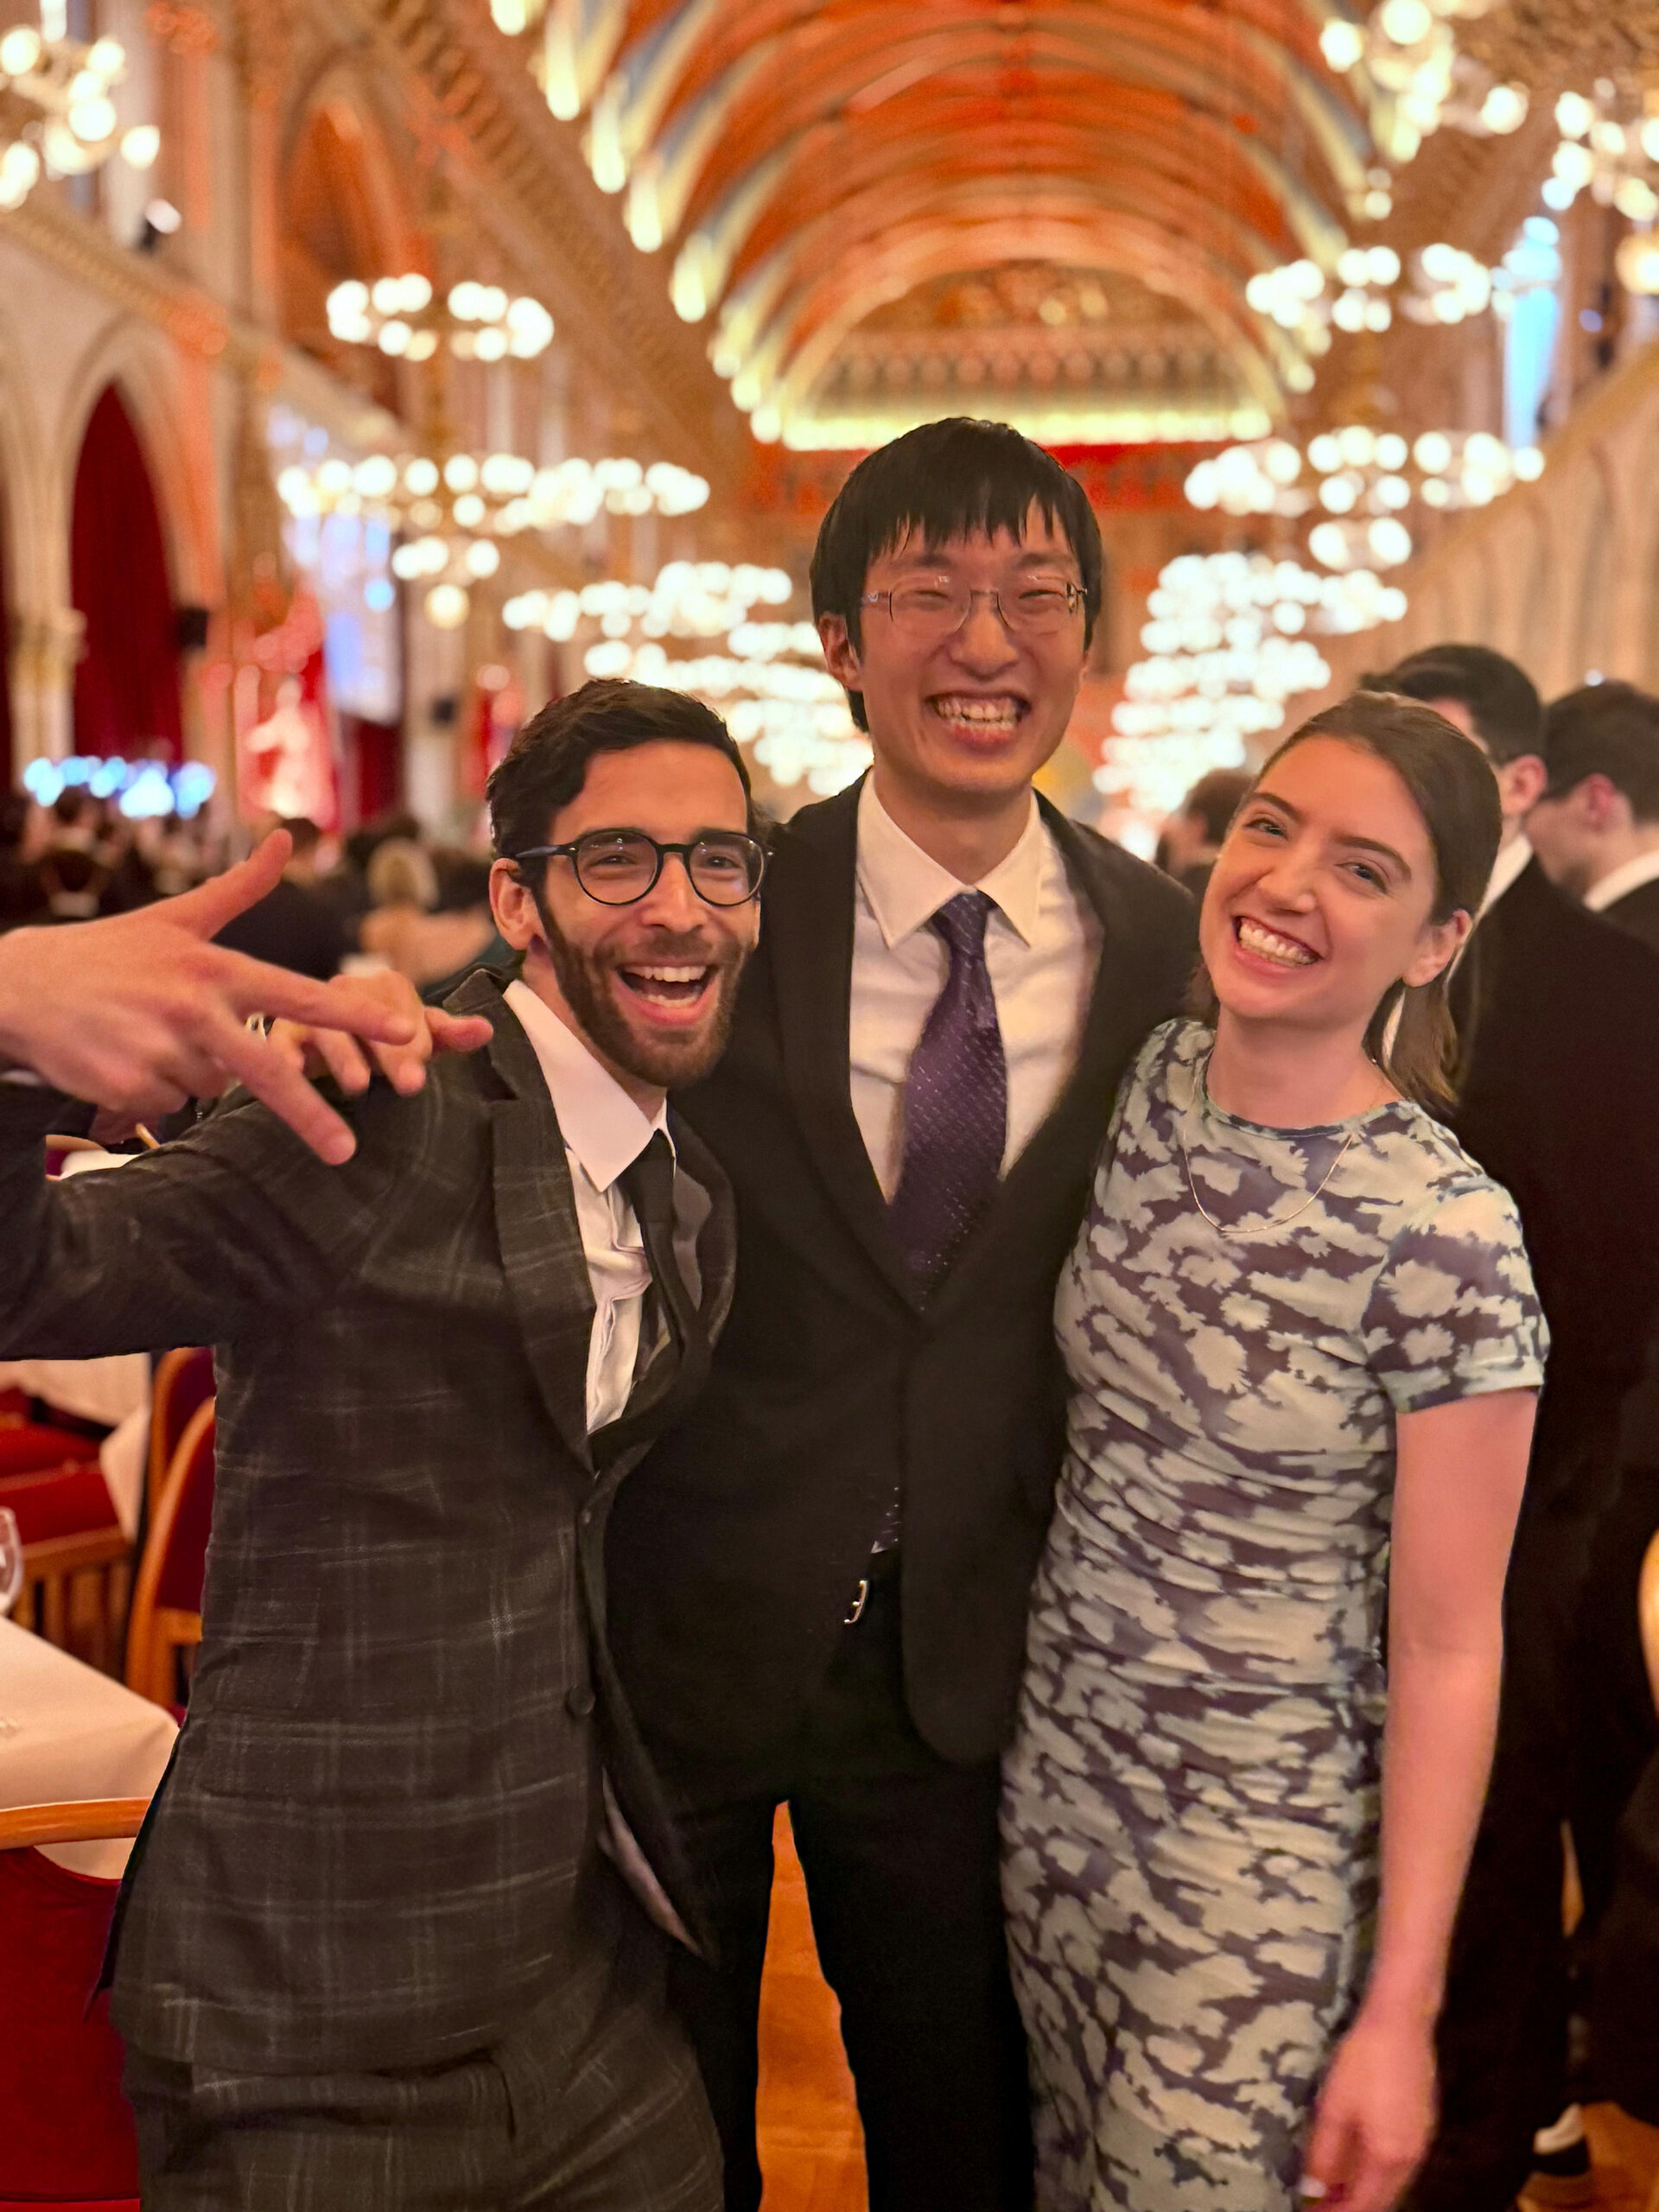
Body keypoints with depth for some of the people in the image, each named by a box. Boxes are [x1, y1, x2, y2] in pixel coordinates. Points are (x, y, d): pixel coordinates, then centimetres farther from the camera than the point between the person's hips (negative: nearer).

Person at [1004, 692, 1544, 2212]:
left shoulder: (1448, 1234, -21)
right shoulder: (1147, 1081, -5)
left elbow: (1447, 1647, -15)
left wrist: (1399, 2013, -12)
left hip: (1262, 1848, -5)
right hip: (1056, 1767, 5)